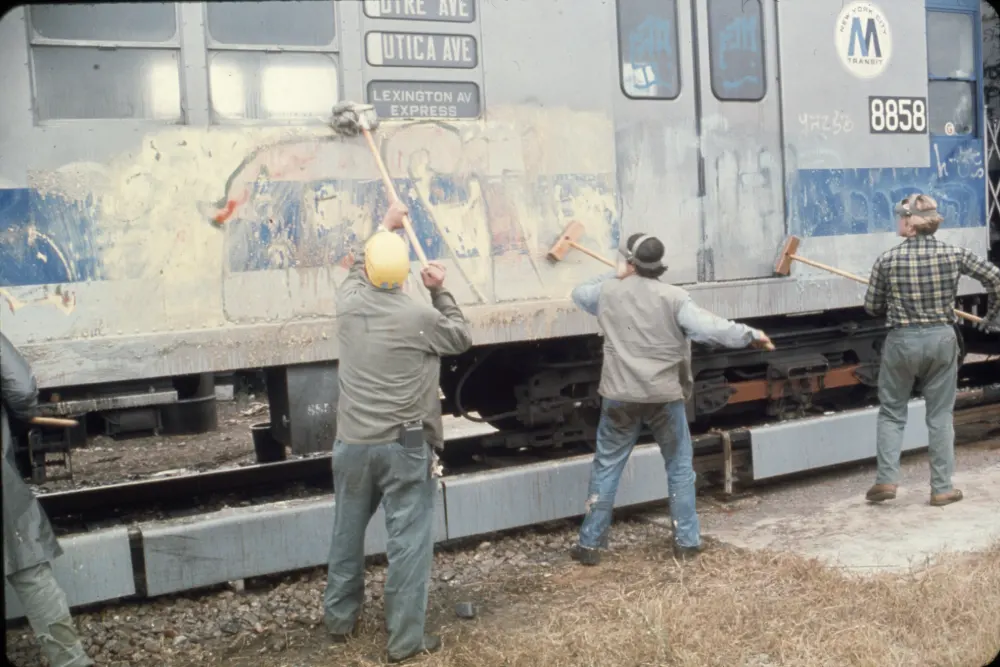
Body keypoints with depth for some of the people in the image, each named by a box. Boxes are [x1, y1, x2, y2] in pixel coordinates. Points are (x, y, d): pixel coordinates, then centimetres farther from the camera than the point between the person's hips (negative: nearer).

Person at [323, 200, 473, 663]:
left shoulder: (349, 303, -3)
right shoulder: (421, 318, -15)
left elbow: (357, 267, 21)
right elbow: (462, 338, 6)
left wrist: (384, 228, 33)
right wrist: (440, 292, 12)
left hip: (351, 442, 5)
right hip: (404, 447, -5)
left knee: (347, 533, 20)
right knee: (408, 542, 3)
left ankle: (339, 618, 36)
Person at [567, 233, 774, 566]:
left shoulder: (608, 292, 0)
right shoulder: (673, 297, -8)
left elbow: (579, 294, 21)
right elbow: (709, 328, -15)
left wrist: (615, 275, 25)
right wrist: (751, 335, -5)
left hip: (620, 396, 1)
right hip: (665, 396, -1)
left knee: (606, 468, 9)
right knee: (680, 467, 15)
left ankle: (590, 543, 12)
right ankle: (686, 540, 18)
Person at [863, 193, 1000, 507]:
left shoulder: (888, 259, -8)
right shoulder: (954, 254, -4)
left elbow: (872, 307, 0)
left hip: (902, 340, -1)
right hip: (942, 339, 2)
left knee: (891, 412, 12)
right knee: (940, 415, 10)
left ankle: (886, 479, 3)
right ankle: (942, 488, 13)